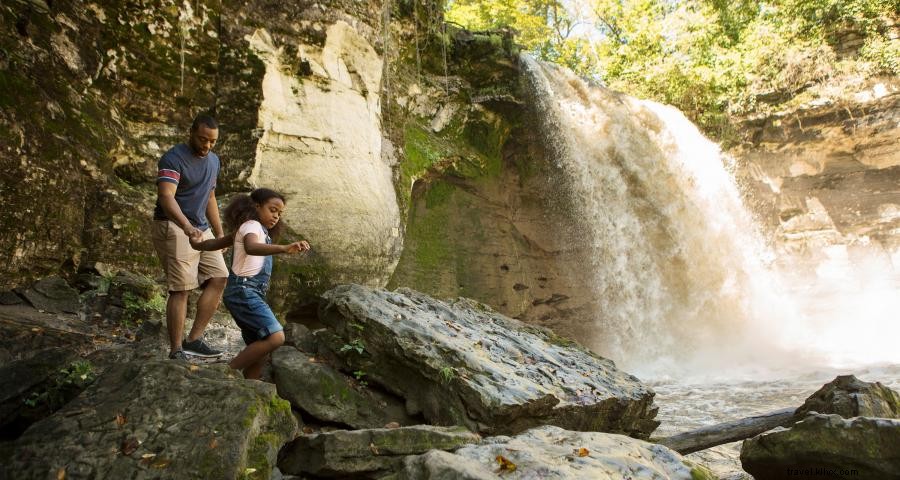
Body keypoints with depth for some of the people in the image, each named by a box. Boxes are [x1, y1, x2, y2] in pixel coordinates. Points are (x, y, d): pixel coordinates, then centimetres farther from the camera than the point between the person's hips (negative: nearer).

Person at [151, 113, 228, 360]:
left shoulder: (213, 161, 14)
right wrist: (186, 226, -43)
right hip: (173, 228, -8)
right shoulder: (174, 158, -12)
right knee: (181, 289, -11)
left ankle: (194, 340, 5)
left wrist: (220, 233, 18)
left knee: (219, 278, -1)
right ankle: (176, 351, -3)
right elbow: (166, 196, -27)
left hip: (202, 229, 8)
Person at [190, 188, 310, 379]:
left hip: (251, 295, 11)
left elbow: (218, 242, 26)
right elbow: (250, 247, -33)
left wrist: (198, 244, 38)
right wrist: (284, 248, -45)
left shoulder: (257, 229, 23)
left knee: (260, 353, 8)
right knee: (275, 337, -24)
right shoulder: (252, 225, -8)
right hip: (243, 291, -11)